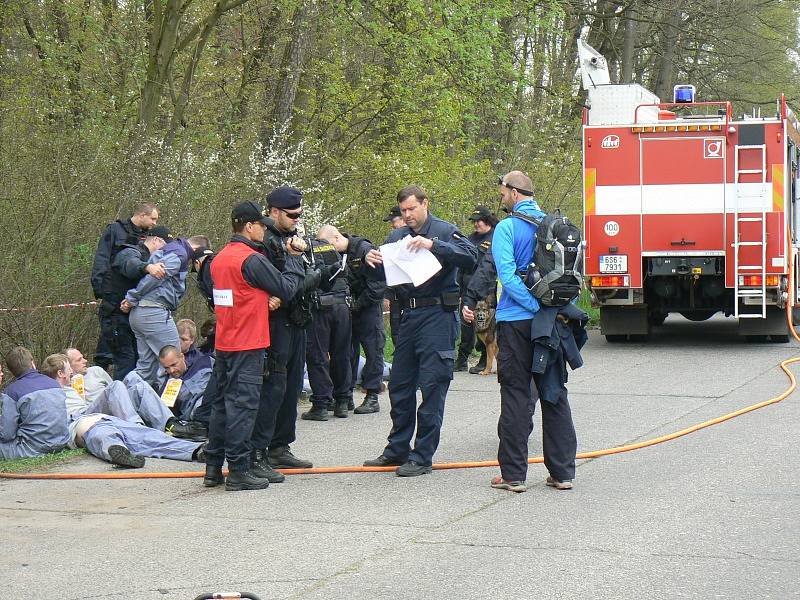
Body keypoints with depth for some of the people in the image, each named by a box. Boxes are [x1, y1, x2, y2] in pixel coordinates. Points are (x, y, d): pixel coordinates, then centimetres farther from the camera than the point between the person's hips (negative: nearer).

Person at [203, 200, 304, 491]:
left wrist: (265, 300, 13)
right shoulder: (252, 260, -16)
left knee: (221, 402, 13)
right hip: (248, 346, -8)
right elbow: (287, 288, -10)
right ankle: (238, 471, -4)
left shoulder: (219, 259, 11)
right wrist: (295, 257, 2)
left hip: (223, 344, 8)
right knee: (243, 405, -5)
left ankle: (213, 468, 18)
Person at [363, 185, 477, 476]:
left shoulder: (444, 231, -4)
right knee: (399, 385, 12)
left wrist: (433, 245, -29)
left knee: (432, 387, -4)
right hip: (408, 316, 7)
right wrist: (370, 258, -10)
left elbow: (470, 256, -20)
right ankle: (397, 450, 23)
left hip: (437, 316, -7)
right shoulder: (398, 236, 14)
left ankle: (422, 457, 0)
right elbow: (380, 273, 13)